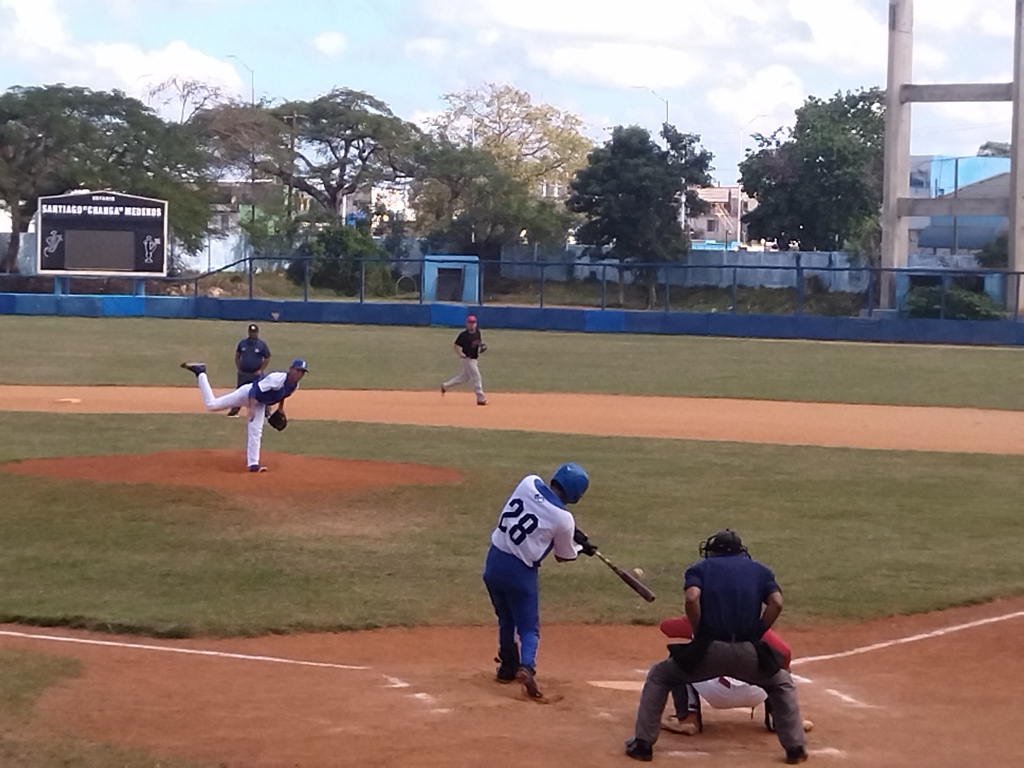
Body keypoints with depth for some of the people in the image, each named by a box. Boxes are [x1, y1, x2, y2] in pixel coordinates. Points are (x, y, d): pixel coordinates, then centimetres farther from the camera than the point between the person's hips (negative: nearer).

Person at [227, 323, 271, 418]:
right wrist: (238, 369, 4)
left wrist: (261, 370, -6)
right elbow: (237, 356, 12)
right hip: (243, 374, 3)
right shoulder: (242, 343, 3)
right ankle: (234, 411, 20)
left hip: (256, 374, -3)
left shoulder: (262, 344, -4)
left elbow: (267, 358, 2)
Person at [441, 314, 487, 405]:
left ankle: (445, 386, 33)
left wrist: (482, 345, 2)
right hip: (468, 359, -8)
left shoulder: (477, 332, 5)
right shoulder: (463, 335, -17)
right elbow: (457, 346, -13)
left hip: (475, 359, 8)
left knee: (464, 377, 19)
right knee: (476, 378, -8)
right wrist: (461, 354, -28)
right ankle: (481, 399, -2)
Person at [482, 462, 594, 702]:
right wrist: (582, 546, 21)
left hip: (493, 563, 5)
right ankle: (526, 666, -19)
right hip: (520, 572, -5)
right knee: (528, 627, 6)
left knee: (506, 619, 24)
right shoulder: (563, 519, -15)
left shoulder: (528, 483, -4)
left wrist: (575, 534, 14)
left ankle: (508, 667, 34)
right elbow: (564, 556, 1)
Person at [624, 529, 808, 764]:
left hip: (709, 649, -1)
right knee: (782, 684, 30)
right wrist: (756, 635, 11)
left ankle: (642, 744, 14)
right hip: (748, 654, 1)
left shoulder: (700, 568, 17)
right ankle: (795, 747, 19)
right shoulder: (760, 570, 22)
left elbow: (692, 598, -4)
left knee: (658, 677, 22)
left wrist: (700, 635, 6)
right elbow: (776, 603, 5)